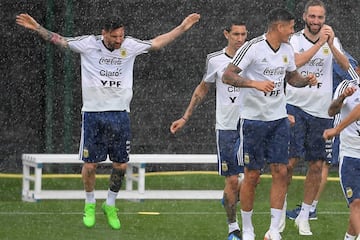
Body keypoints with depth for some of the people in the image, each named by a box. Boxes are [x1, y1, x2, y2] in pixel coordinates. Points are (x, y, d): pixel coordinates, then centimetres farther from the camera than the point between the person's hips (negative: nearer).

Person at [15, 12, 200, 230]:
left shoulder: (130, 46, 2)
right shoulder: (89, 44, -4)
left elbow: (158, 42, 13)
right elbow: (59, 40, 2)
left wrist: (183, 27, 12)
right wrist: (37, 27, -6)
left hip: (120, 114, 2)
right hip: (93, 114, -2)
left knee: (121, 165, 4)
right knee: (90, 164, 0)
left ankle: (110, 206, 23)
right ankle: (90, 204, 23)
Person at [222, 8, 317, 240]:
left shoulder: (287, 49, 8)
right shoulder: (253, 47, -14)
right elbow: (228, 75, -18)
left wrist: (306, 80, 1)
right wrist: (255, 83, -32)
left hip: (279, 119, 6)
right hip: (254, 118, -6)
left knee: (281, 172, -3)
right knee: (252, 175, 0)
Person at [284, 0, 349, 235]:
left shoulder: (332, 41, 7)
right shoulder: (294, 40, 0)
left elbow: (346, 66, -9)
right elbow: (295, 62, -20)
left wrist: (331, 45, -24)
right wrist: (319, 44, -26)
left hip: (322, 112, 3)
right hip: (296, 107, -3)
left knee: (316, 166, 4)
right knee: (290, 161, -9)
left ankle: (304, 215, 14)